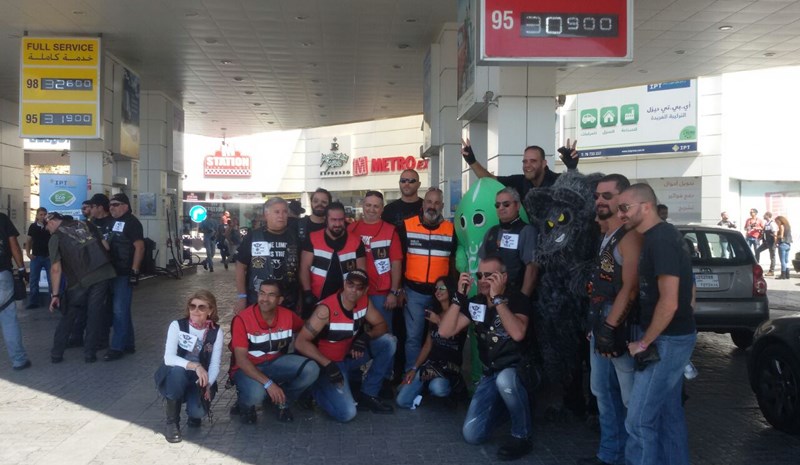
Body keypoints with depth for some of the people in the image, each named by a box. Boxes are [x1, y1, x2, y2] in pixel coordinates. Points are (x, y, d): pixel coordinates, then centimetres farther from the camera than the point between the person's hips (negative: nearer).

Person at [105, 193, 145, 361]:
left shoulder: (131, 222, -11)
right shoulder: (113, 222, 15)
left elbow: (139, 246, -17)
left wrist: (134, 271, -22)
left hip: (125, 274, -9)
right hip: (113, 272, 9)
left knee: (120, 311, -7)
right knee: (122, 310, 14)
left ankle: (118, 347, -3)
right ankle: (128, 344, 23)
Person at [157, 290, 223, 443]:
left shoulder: (216, 332, -5)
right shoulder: (177, 326, -10)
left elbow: (215, 365, -7)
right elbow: (168, 358, -22)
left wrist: (207, 384, -26)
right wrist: (194, 365, -36)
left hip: (200, 381, 1)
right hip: (176, 378, 0)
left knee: (197, 412, -29)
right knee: (177, 370, -36)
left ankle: (195, 413, 13)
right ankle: (172, 422, -17)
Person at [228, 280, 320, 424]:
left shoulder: (288, 315, -11)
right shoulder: (242, 319, -22)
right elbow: (241, 359, -26)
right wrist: (268, 383, -34)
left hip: (274, 363, 4)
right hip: (247, 368, -4)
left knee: (311, 369, -21)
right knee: (256, 393, -37)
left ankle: (282, 401, 6)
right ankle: (245, 404, 3)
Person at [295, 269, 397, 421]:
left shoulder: (364, 302, -8)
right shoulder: (326, 309, -26)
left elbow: (381, 325, 2)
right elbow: (300, 343, -26)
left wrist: (365, 337, -20)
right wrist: (328, 365, -32)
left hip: (350, 356, 6)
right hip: (329, 363, -6)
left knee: (389, 341, -13)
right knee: (346, 413, -22)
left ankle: (368, 395, -1)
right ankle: (317, 389, 8)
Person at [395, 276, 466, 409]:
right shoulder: (434, 313, 14)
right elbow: (428, 345, 14)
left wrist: (439, 321, -15)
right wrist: (414, 368, 9)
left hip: (451, 365, -5)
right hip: (431, 362, 5)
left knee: (437, 388, -39)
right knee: (402, 401, -11)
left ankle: (447, 385, -3)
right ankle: (427, 385, 17)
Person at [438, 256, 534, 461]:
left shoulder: (517, 299, -15)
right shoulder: (476, 302, 0)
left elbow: (518, 334, -35)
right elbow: (445, 331, -9)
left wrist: (497, 298, -32)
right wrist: (459, 296, -17)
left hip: (519, 370, -5)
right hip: (490, 374, 5)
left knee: (504, 379, -41)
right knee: (472, 435, -6)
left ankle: (522, 437, -16)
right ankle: (504, 404, 23)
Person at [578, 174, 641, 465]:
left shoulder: (629, 237, -15)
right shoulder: (604, 236, 14)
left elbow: (630, 287, -22)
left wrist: (611, 327, -23)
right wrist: (596, 325, 16)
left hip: (621, 328, -10)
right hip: (600, 326, 10)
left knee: (632, 399, -1)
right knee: (604, 394, 17)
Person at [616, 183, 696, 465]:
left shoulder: (661, 240, -20)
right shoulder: (659, 236, 11)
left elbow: (669, 302, -25)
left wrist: (644, 342, -15)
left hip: (666, 340, -10)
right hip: (669, 337, 10)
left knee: (639, 420, -5)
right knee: (669, 412, 17)